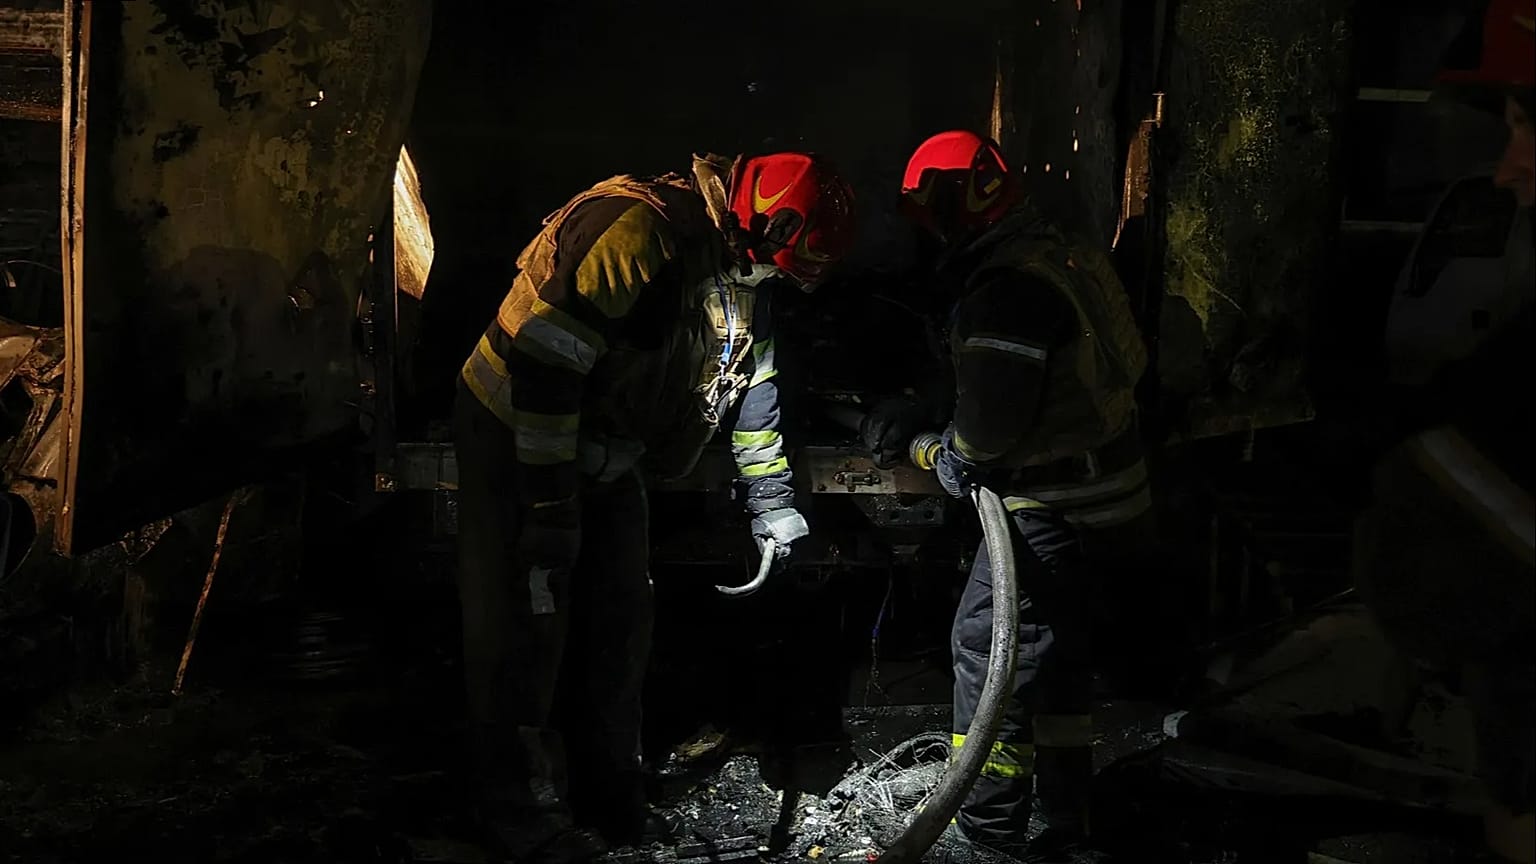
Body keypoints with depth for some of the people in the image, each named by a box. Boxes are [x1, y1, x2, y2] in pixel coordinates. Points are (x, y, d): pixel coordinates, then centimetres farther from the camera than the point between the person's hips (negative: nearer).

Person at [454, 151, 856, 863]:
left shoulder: (742, 274, 1)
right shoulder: (637, 230, -30)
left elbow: (750, 387, 12)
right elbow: (543, 359, -31)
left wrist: (773, 506, 14)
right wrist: (551, 503, -27)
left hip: (602, 452, 9)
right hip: (516, 438, -8)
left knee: (619, 624, 11)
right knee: (526, 632, -3)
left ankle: (611, 797, 26)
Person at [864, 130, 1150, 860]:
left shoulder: (1007, 286, -26)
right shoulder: (1057, 254, 9)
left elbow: (990, 416, -29)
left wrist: (956, 459, -7)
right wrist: (913, 411, 6)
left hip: (1052, 499, -10)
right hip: (1096, 479, 10)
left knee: (986, 643, 0)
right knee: (1057, 641, 20)